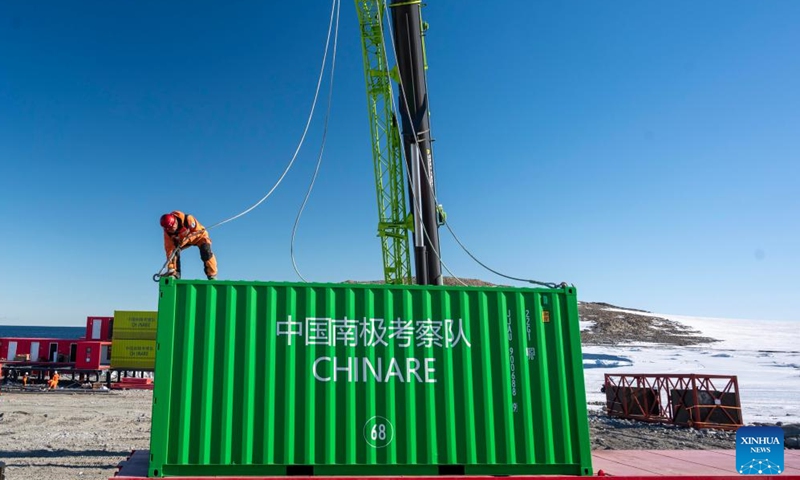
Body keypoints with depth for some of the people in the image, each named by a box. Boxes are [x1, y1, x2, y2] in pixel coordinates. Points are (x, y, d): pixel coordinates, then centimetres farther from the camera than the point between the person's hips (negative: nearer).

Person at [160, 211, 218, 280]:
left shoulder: (188, 220, -38)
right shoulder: (167, 232, -25)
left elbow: (199, 231, -28)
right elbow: (169, 249, -25)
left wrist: (186, 238, -43)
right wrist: (170, 268, -29)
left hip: (198, 235, -3)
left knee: (206, 251, -26)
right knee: (174, 250, -20)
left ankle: (212, 275, -16)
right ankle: (174, 274, -9)